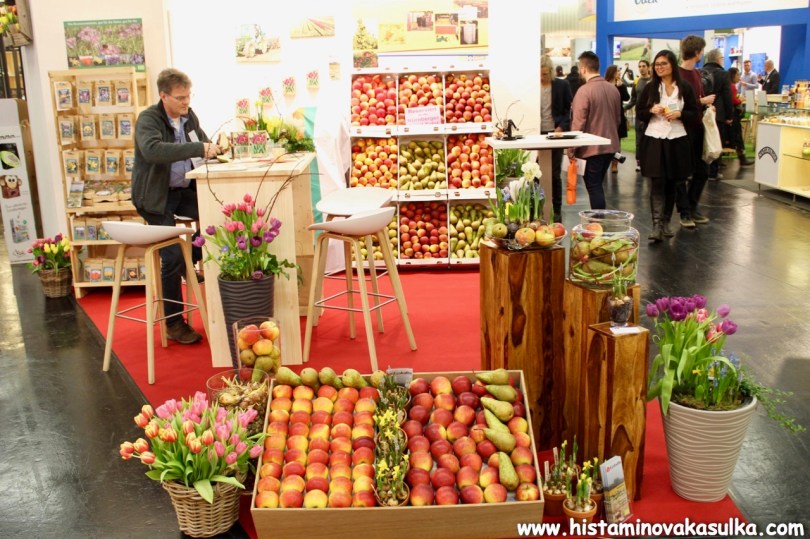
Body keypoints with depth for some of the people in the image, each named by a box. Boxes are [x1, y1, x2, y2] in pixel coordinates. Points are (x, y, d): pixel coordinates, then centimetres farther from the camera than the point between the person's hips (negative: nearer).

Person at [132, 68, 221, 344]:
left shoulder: (188, 116, 6)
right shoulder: (148, 120, -16)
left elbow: (204, 144, 16)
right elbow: (152, 150, -36)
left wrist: (215, 148, -9)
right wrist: (199, 149, -40)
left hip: (184, 190, 6)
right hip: (157, 196, -6)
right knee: (172, 256, -14)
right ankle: (174, 322, 1)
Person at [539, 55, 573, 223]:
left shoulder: (562, 86, 0)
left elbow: (570, 109, 4)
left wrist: (562, 127, -9)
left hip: (555, 133, -1)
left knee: (555, 174, 4)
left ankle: (557, 210, 13)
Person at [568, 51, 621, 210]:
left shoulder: (584, 91, -17)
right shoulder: (613, 89, 3)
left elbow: (578, 124, -17)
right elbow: (617, 118, 13)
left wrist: (571, 150, -10)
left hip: (591, 148, -7)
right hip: (610, 145, 7)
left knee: (594, 187, 1)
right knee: (597, 185, 19)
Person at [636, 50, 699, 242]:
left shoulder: (685, 88, 2)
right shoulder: (650, 87, 3)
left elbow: (694, 113, 4)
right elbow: (639, 111, 7)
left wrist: (679, 114, -14)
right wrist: (651, 110, -13)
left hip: (677, 140, 1)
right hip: (654, 139, -1)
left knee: (672, 183, 9)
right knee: (657, 183, -7)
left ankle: (666, 222, 22)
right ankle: (657, 225, -11)